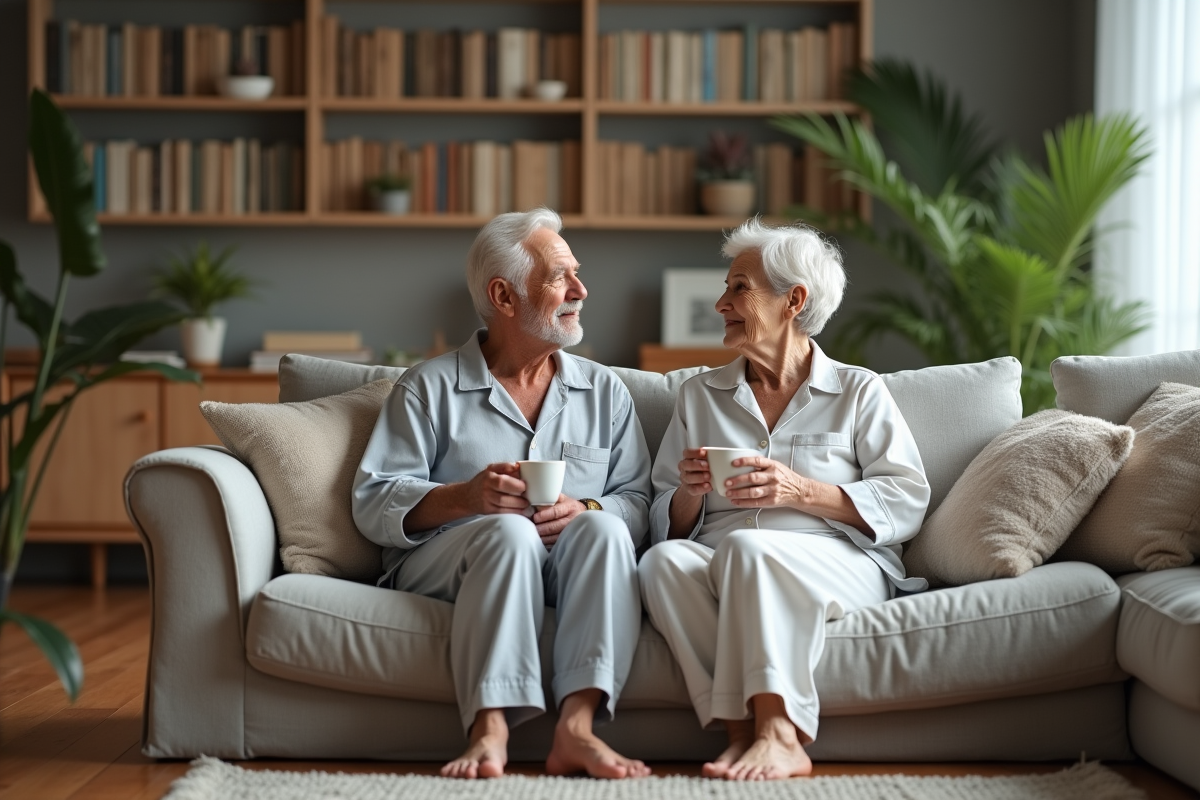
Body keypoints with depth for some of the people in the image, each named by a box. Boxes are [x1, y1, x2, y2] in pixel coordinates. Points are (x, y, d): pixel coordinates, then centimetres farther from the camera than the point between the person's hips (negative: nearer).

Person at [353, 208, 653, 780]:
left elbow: (636, 500, 7)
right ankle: (489, 730, -43)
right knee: (510, 530, -33)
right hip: (439, 565, -2)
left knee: (602, 528, -29)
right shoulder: (429, 388, 10)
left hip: (567, 569, 2)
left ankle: (576, 727, -41)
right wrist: (466, 497, -17)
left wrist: (586, 511, -15)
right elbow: (373, 504, 0)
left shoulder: (604, 391, 18)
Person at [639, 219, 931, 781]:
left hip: (839, 565, -3)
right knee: (663, 560, -31)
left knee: (748, 546, -36)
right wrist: (690, 495, -5)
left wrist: (802, 492, -11)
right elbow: (667, 526, 20)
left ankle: (777, 733, -39)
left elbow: (907, 502, 2)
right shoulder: (699, 396, 23)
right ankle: (743, 732, -37)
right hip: (723, 568, 3)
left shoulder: (859, 391, 14)